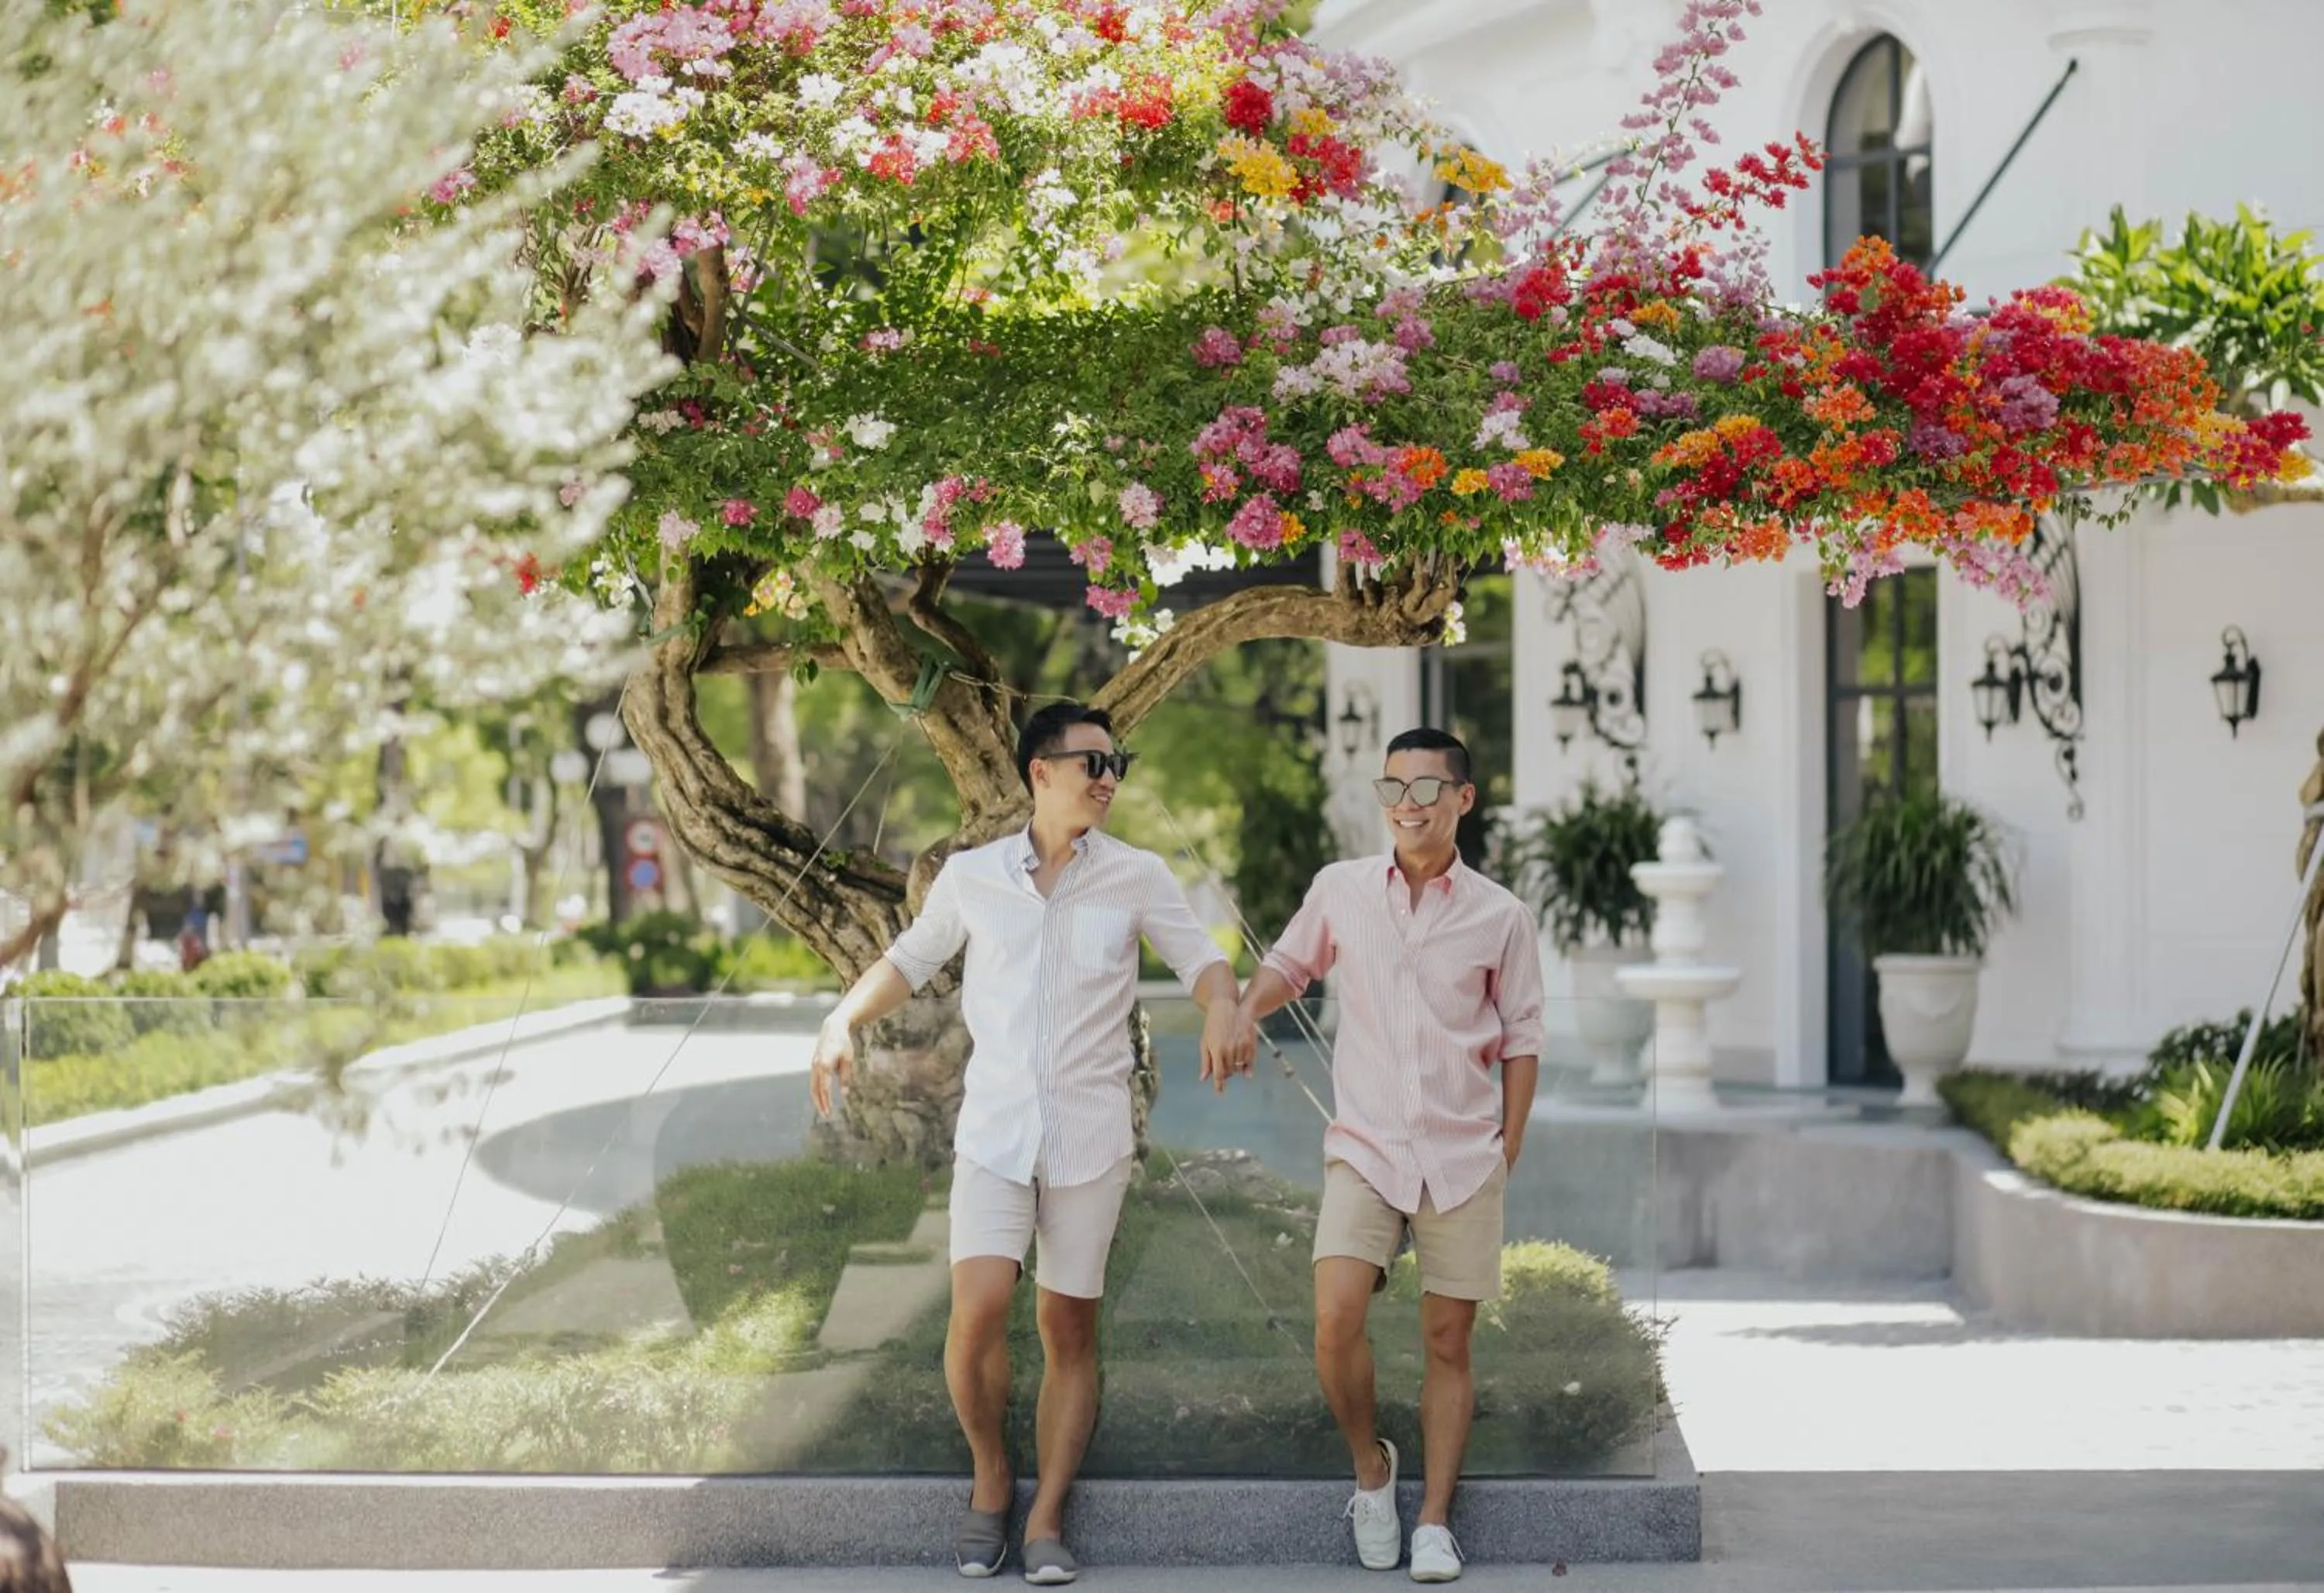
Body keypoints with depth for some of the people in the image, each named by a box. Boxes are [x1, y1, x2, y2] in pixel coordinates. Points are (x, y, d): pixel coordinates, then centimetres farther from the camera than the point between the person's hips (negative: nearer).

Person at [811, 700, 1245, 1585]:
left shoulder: (1137, 878, 2)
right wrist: (843, 1021, 2)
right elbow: (910, 962, 17)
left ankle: (1045, 1519, 11)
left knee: (1069, 1330, 3)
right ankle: (989, 1472, 9)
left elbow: (1202, 961, 5)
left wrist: (1221, 1010, -18)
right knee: (978, 1313, -16)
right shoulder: (971, 878, 4)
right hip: (994, 1130, 0)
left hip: (1090, 1137, 0)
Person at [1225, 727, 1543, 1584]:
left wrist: (1508, 1150, 2)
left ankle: (1435, 1521, 13)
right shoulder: (1340, 890, 1)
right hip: (1365, 1151, 0)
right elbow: (1288, 963, 17)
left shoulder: (1500, 916, -1)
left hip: (1463, 1159, 0)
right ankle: (1371, 1467, 8)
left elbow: (1521, 1037, 6)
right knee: (1336, 1320, -17)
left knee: (1448, 1340, 4)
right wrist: (1246, 1010, -5)